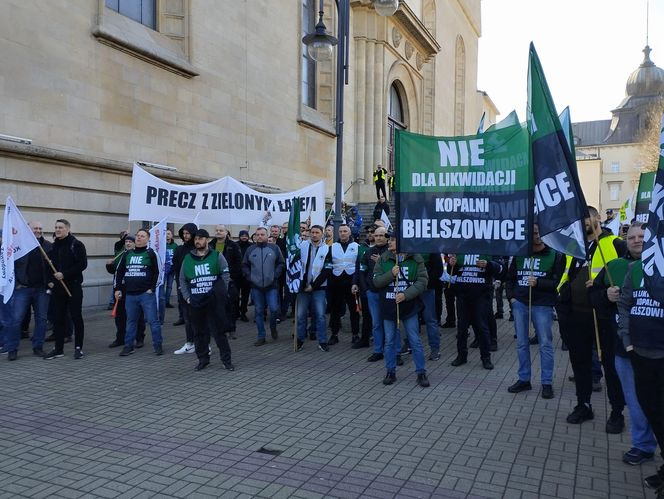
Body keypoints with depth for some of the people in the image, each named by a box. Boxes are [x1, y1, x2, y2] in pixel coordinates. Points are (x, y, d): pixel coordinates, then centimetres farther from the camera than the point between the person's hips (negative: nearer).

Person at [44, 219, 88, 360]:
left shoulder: (76, 245, -6)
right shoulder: (53, 246, 13)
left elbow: (82, 264, -14)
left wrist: (64, 274, -18)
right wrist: (49, 280, 4)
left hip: (73, 287, -6)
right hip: (57, 288, 6)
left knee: (76, 317, 1)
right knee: (58, 318, 9)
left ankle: (78, 348, 9)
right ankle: (58, 349, 16)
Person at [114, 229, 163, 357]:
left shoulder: (150, 253, 0)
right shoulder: (127, 254, 12)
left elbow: (156, 273, -3)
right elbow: (119, 272, 16)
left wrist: (151, 288, -10)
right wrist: (117, 288, 9)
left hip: (146, 294, -4)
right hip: (130, 294, 4)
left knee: (153, 320, -2)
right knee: (131, 321, 12)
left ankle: (157, 345, 7)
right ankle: (128, 346, 21)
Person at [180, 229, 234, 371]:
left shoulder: (217, 256, 1)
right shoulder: (188, 259, 9)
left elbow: (226, 276, 0)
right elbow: (182, 280, 14)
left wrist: (221, 294, -5)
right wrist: (187, 297, 5)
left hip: (215, 302, -3)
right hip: (196, 302, 3)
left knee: (219, 331, 1)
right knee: (199, 332, 9)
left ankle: (226, 359, 10)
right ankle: (203, 359, 22)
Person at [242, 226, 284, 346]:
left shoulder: (274, 248, 2)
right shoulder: (250, 249, 5)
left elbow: (281, 264, 4)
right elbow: (244, 266, 10)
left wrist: (275, 276, -6)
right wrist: (249, 277, -1)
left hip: (271, 286, -1)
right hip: (256, 287, 2)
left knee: (274, 309, -9)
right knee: (259, 312, 6)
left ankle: (273, 328, 21)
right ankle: (261, 337, 15)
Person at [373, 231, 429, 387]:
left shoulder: (416, 259, -4)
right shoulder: (383, 259, 2)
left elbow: (422, 281, -8)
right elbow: (376, 281, -1)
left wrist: (406, 295, -19)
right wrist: (391, 274, -17)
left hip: (409, 306, -2)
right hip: (388, 306, 2)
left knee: (415, 341, 3)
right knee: (390, 341, 10)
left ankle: (421, 373, 15)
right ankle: (390, 372, 23)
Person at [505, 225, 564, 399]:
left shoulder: (555, 255, -1)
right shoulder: (519, 254, 9)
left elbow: (557, 282, -6)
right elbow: (509, 278, 16)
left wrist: (538, 282, -20)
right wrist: (511, 297, 5)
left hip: (542, 305, -3)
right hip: (519, 303, 3)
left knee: (545, 343, 1)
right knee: (521, 343, 9)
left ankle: (547, 383, 11)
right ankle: (524, 379, 20)